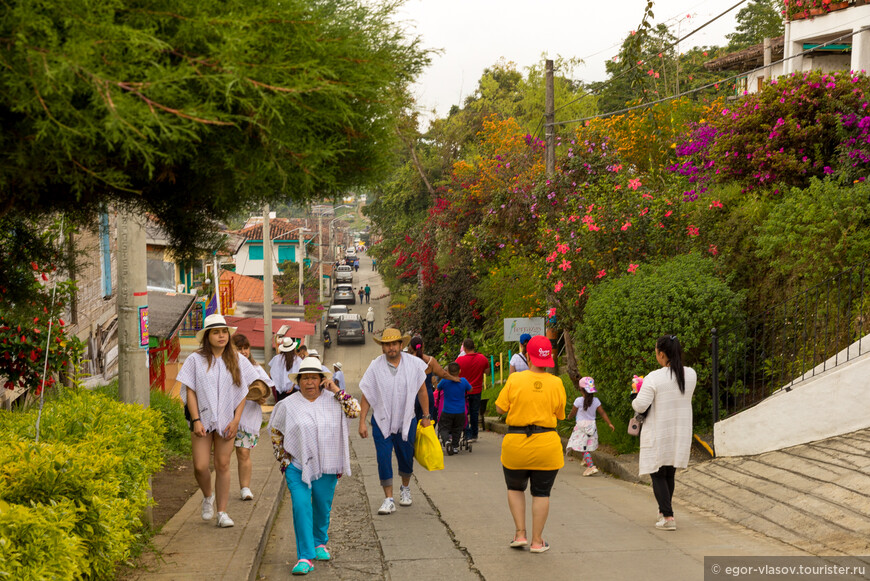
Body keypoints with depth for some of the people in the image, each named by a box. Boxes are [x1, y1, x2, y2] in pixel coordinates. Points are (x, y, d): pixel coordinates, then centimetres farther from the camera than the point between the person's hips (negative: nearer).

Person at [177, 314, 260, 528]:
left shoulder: (237, 360, 3)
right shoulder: (196, 360, -2)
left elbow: (243, 391, 5)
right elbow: (190, 392, -2)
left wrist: (236, 420, -4)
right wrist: (195, 420, -9)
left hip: (227, 420, 1)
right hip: (202, 419, -1)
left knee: (222, 465, 2)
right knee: (200, 466, -6)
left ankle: (222, 512, 9)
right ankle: (207, 497, 24)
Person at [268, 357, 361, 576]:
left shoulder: (332, 400, 2)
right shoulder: (288, 405, 0)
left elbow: (355, 410, -11)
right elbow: (275, 431, 10)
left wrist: (336, 390, -12)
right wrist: (283, 458, 4)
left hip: (326, 467, 2)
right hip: (297, 466, -2)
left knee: (323, 508, 12)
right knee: (301, 507, -15)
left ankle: (320, 543, 40)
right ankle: (305, 558, -14)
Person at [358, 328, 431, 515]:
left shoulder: (414, 363, -4)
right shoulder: (375, 367, -7)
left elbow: (422, 391, 5)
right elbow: (366, 396, -3)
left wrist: (426, 416, 6)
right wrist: (362, 422, -6)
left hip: (406, 420, 1)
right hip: (381, 421, -1)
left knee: (406, 458, 12)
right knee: (383, 459, -8)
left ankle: (405, 488, 40)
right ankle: (388, 499, -2)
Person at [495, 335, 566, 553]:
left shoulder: (515, 379, -8)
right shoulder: (556, 383, -4)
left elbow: (500, 408, -2)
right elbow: (560, 415, 4)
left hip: (515, 444, 0)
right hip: (546, 445, 0)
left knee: (515, 488, 20)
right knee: (541, 493, 10)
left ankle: (520, 533, 12)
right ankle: (537, 541, 12)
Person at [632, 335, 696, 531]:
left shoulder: (654, 378, -20)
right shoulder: (691, 375, -2)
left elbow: (640, 406, -19)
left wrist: (634, 400, 4)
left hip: (658, 434, -5)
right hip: (681, 434, 5)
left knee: (658, 475, 4)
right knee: (669, 474, 20)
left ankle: (668, 517, -4)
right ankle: (663, 511, 33)